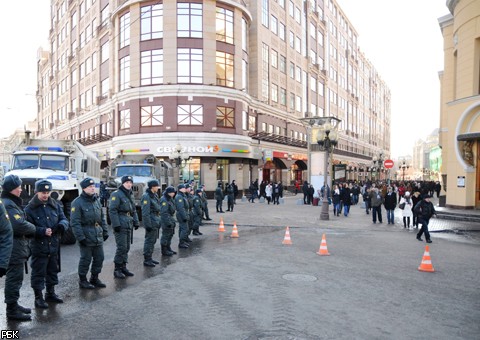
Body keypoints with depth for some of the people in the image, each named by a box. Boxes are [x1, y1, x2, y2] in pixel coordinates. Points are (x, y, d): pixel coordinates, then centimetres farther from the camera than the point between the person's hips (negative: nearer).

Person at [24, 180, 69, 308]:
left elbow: (64, 219, 6)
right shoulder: (30, 208, -9)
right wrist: (43, 231, -25)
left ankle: (50, 293, 34)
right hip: (38, 246, -5)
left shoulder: (55, 205, 5)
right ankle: (38, 298, 18)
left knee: (53, 270, 18)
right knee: (38, 273, 3)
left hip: (54, 245, 5)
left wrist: (62, 225, -17)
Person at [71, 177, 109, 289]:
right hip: (86, 237, -7)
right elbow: (75, 222, -14)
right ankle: (82, 280, 21)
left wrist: (105, 231, 13)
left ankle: (94, 278, 29)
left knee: (99, 258, 12)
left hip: (98, 237, 7)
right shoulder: (77, 203, -11)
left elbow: (102, 217, 17)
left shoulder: (97, 200, 11)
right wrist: (80, 237, -17)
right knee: (85, 259, 3)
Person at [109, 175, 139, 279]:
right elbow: (112, 210, -15)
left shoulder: (130, 195, 17)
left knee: (127, 248, 11)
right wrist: (116, 224, -20)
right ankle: (117, 270, 3)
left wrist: (136, 222, 14)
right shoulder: (116, 194, -8)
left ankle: (123, 267, 21)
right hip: (121, 225, -8)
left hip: (128, 225, 8)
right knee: (122, 247, -8)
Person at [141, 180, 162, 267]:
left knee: (153, 241, 16)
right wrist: (148, 225, -22)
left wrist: (159, 221, 18)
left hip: (156, 222, 9)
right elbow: (145, 213, -20)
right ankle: (146, 260, 7)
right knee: (149, 241, -2)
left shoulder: (155, 195, 13)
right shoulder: (146, 196, -16)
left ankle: (150, 258, 26)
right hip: (151, 223, -9)